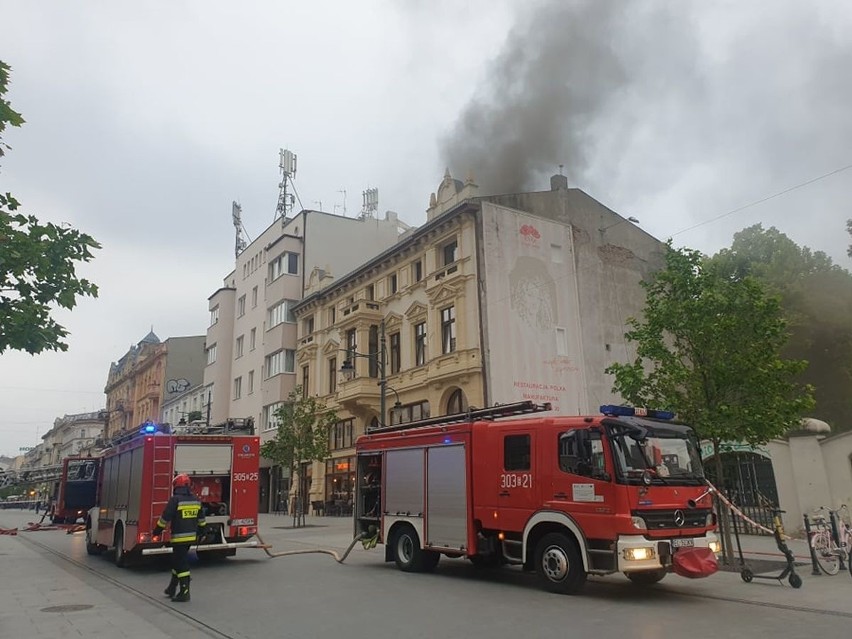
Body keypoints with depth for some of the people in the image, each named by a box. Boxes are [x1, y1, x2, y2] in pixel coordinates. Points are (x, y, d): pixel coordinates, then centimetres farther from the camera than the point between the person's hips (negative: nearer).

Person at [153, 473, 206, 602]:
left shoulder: (175, 499, -13)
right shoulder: (196, 500, 8)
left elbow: (165, 518, -13)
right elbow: (201, 519, 15)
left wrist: (157, 531, 0)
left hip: (179, 537, -7)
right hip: (191, 536, 7)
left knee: (181, 564, -2)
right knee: (177, 561, 20)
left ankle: (184, 592, -1)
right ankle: (172, 589, 30)